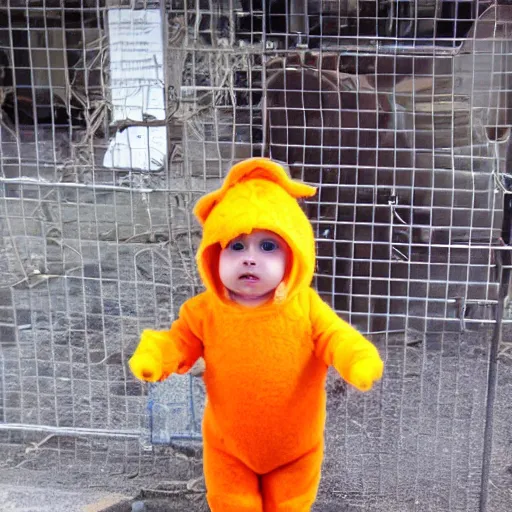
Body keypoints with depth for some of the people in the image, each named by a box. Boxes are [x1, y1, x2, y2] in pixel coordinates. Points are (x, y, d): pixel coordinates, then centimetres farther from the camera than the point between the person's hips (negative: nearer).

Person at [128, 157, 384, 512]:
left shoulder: (305, 306, -18)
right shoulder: (206, 311, -15)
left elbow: (335, 338, -19)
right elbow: (179, 341, -7)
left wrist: (360, 360, -40)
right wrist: (153, 356, -28)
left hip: (295, 446, 0)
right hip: (228, 445, 1)